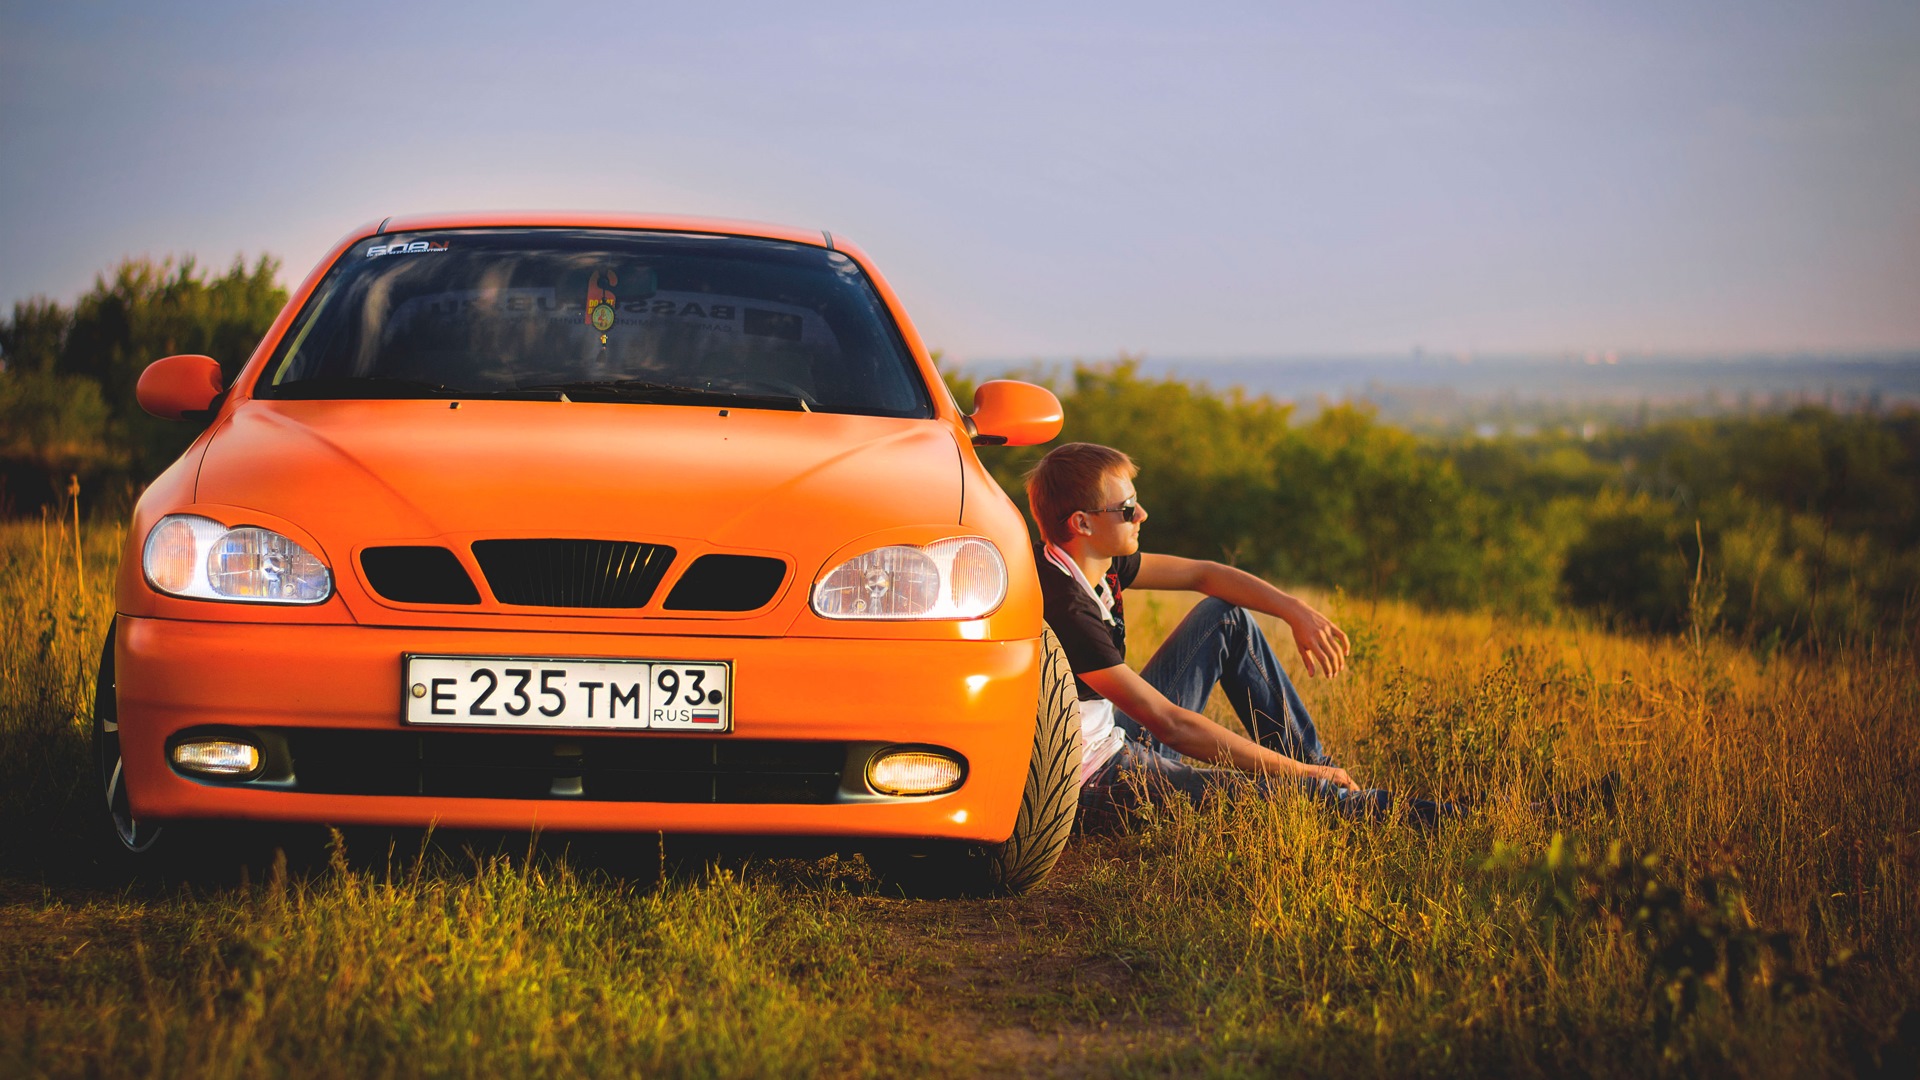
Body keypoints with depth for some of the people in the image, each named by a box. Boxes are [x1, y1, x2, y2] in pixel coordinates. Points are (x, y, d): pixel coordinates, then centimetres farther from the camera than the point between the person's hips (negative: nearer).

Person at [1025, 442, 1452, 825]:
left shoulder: (1099, 565, -1)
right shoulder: (1066, 609, -29)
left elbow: (1203, 574, 12)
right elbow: (1170, 723, -28)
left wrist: (1295, 610, -4)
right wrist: (1296, 773, -24)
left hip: (1120, 732, 10)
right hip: (1092, 780, -10)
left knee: (1226, 616, 14)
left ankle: (1314, 760, 17)